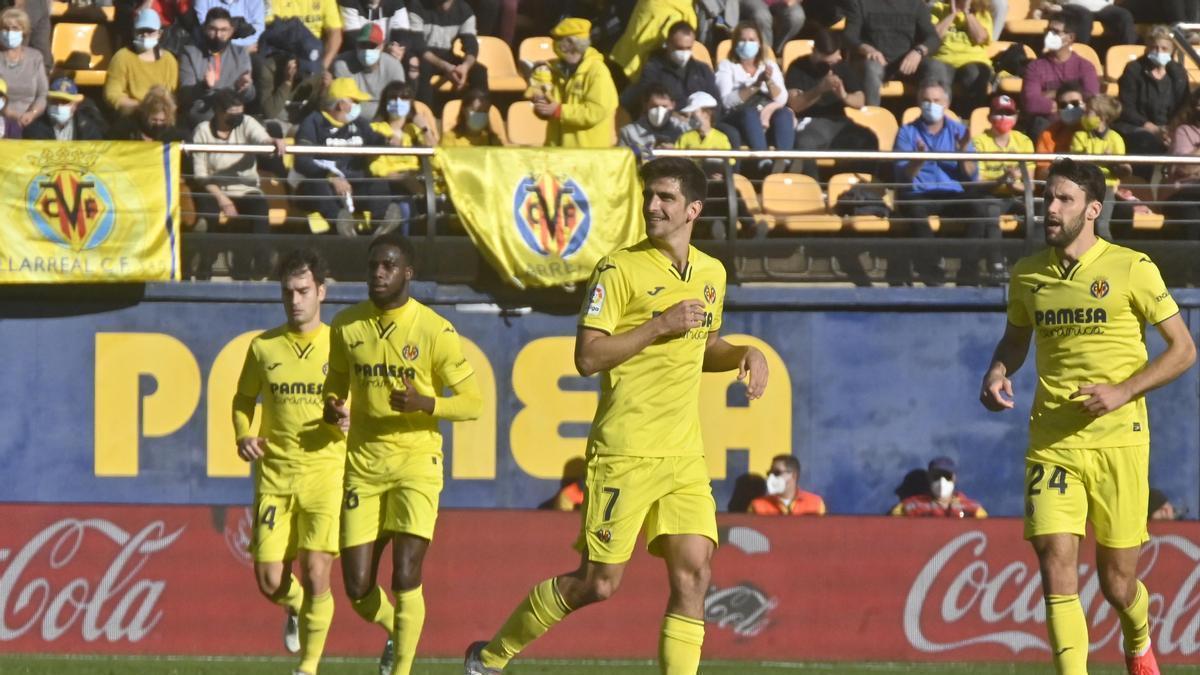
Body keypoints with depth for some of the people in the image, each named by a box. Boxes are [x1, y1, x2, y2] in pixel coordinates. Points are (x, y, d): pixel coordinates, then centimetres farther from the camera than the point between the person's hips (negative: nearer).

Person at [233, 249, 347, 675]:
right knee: (270, 581, -2)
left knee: (316, 573, -10)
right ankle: (297, 607, 35)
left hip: (326, 473, -2)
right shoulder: (263, 348, 6)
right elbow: (244, 398, 19)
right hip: (275, 475, 2)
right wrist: (243, 435, 0)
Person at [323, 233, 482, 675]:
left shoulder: (435, 331, -7)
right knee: (358, 589, 3)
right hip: (362, 467, 4)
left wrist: (424, 403, -22)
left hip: (416, 461, -4)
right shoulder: (346, 326, 4)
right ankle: (395, 631, 35)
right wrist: (333, 411, -6)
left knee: (405, 578, -15)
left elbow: (472, 403, -4)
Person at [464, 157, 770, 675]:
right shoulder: (620, 269, -8)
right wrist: (659, 326, -19)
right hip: (624, 452, -6)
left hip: (685, 455, 6)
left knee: (693, 574, -8)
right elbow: (587, 358, -14)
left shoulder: (711, 274, 12)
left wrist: (745, 354, 9)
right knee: (598, 583, -4)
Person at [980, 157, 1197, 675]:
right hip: (1051, 443, 3)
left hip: (1118, 441, -3)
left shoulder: (1132, 269, -5)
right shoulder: (1027, 276, 7)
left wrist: (1123, 391, -14)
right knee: (1056, 570, -14)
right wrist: (997, 374, 4)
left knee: (1116, 584, 5)